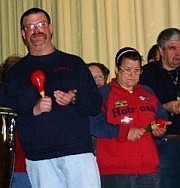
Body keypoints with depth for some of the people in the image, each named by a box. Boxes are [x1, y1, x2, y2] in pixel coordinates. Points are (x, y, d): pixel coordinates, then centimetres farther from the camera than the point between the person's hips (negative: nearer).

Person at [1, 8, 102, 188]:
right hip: (39, 158, 1)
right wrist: (33, 111, -11)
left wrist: (74, 100, -10)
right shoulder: (16, 73, 13)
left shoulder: (74, 64, 14)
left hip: (78, 150, 0)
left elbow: (96, 104, 10)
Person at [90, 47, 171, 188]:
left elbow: (162, 117, 26)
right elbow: (94, 126, -10)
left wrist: (161, 128, 2)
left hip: (149, 168, 6)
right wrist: (124, 132, -17)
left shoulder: (148, 93, 20)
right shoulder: (103, 93, 1)